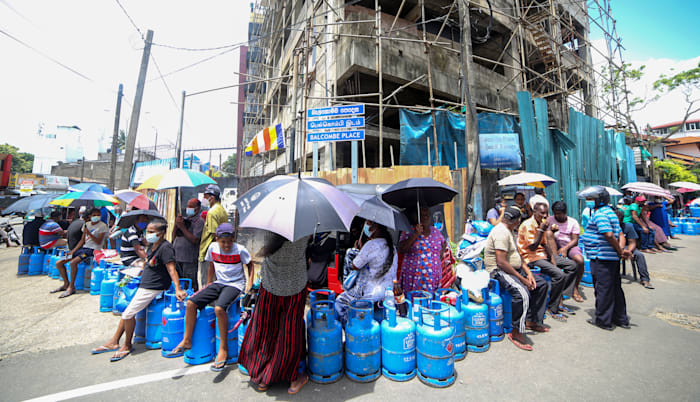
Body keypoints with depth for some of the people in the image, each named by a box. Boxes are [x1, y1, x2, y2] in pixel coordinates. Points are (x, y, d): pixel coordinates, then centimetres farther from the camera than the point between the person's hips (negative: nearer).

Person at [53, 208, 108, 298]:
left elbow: (98, 242, -13)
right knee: (58, 263, 2)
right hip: (83, 248, 8)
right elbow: (82, 241, 15)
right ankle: (66, 284, 16)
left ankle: (71, 287, -15)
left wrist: (89, 233, -23)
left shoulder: (102, 226, -6)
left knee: (73, 262, -28)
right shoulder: (87, 224, 14)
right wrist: (73, 251, 5)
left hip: (93, 250, -8)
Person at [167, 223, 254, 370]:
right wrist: (208, 285, 16)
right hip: (218, 283, 6)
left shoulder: (240, 250, -12)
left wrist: (250, 284, -9)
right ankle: (187, 340, 15)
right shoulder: (213, 247, 2)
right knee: (191, 303, -7)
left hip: (235, 285, -6)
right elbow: (211, 266, 17)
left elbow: (250, 265, 0)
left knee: (219, 308, -30)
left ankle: (223, 347, -13)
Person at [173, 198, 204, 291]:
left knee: (191, 286, -2)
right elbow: (174, 236, 16)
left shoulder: (199, 221, -7)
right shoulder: (184, 219, 14)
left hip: (189, 260, -7)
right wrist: (176, 224, -1)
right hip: (177, 257, 7)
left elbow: (195, 240, -15)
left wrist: (182, 227, -13)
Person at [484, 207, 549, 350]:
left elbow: (517, 256, 19)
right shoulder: (501, 232, -19)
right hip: (499, 272, -11)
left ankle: (532, 321, 20)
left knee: (542, 284, 12)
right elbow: (501, 263, -25)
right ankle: (516, 333, -18)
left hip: (514, 269, 11)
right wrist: (522, 279, -19)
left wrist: (528, 273, 6)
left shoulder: (509, 231, 16)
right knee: (522, 292, -31)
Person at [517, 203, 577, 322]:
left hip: (543, 255, 10)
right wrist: (541, 230, -23)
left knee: (572, 266, 5)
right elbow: (532, 247, -22)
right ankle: (553, 309, -8)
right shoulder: (528, 225, -17)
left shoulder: (541, 224, 12)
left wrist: (552, 257, 2)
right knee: (559, 274, -23)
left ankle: (558, 294, 14)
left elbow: (544, 244, 17)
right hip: (532, 258, -10)